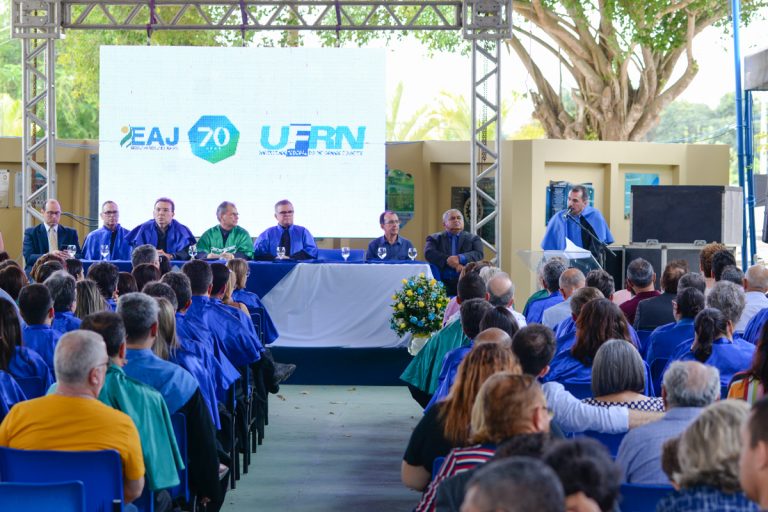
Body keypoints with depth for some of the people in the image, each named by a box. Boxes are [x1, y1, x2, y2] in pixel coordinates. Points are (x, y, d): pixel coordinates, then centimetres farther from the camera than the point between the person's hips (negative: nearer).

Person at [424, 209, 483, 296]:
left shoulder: (473, 239, 17)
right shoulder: (435, 238, 16)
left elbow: (478, 254, 0)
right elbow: (428, 253, -2)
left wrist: (460, 258, -18)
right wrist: (448, 260, -16)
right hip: (441, 283, 0)